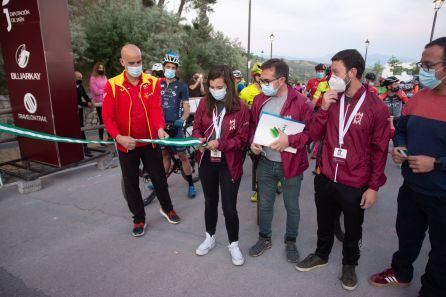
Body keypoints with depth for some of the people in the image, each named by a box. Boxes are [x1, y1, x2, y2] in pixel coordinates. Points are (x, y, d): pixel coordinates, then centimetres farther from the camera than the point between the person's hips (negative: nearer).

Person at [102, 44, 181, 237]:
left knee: (159, 177, 14)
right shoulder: (112, 85, -7)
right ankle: (139, 219, 31)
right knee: (131, 184, 11)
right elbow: (108, 116, -10)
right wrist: (118, 137, -26)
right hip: (126, 144, 0)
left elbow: (156, 108, -12)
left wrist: (160, 128, -31)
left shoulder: (153, 82, -3)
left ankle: (166, 208, 39)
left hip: (150, 141, 1)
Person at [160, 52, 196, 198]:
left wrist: (181, 120, -21)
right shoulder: (158, 85, 10)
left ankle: (191, 185, 8)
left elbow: (187, 108, -2)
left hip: (175, 126, -3)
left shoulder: (181, 86, 1)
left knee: (182, 156, -2)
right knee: (165, 155, 13)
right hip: (161, 125, 3)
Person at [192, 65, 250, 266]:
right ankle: (210, 238, 42)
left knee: (229, 207, 4)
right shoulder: (204, 103, -1)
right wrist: (198, 139, -16)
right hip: (207, 162, 4)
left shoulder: (240, 107, -11)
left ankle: (233, 244, 29)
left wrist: (220, 144, -24)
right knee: (210, 202, 20)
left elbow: (242, 138, -11)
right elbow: (196, 127, 6)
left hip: (229, 165, -3)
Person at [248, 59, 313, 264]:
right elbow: (252, 125, 13)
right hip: (265, 162, 4)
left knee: (292, 206, 14)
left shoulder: (300, 102, -14)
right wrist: (252, 141, -6)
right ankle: (264, 238, 40)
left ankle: (290, 241, 38)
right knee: (265, 204, 18)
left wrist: (290, 139, -26)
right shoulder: (260, 100, 2)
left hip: (290, 164, -4)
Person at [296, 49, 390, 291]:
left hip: (355, 185, -3)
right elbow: (314, 135, -1)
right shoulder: (332, 100, 1)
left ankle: (349, 264, 43)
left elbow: (379, 151, -7)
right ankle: (321, 255, 46)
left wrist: (374, 187, -7)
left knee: (352, 230, 18)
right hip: (326, 178, 3)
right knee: (325, 223, 22)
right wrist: (324, 108, -15)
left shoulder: (376, 107, -11)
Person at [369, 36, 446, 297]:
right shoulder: (419, 97, 1)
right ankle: (402, 273, 48)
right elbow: (402, 129, 13)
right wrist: (399, 148, -5)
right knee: (407, 236, 24)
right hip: (411, 187, 6)